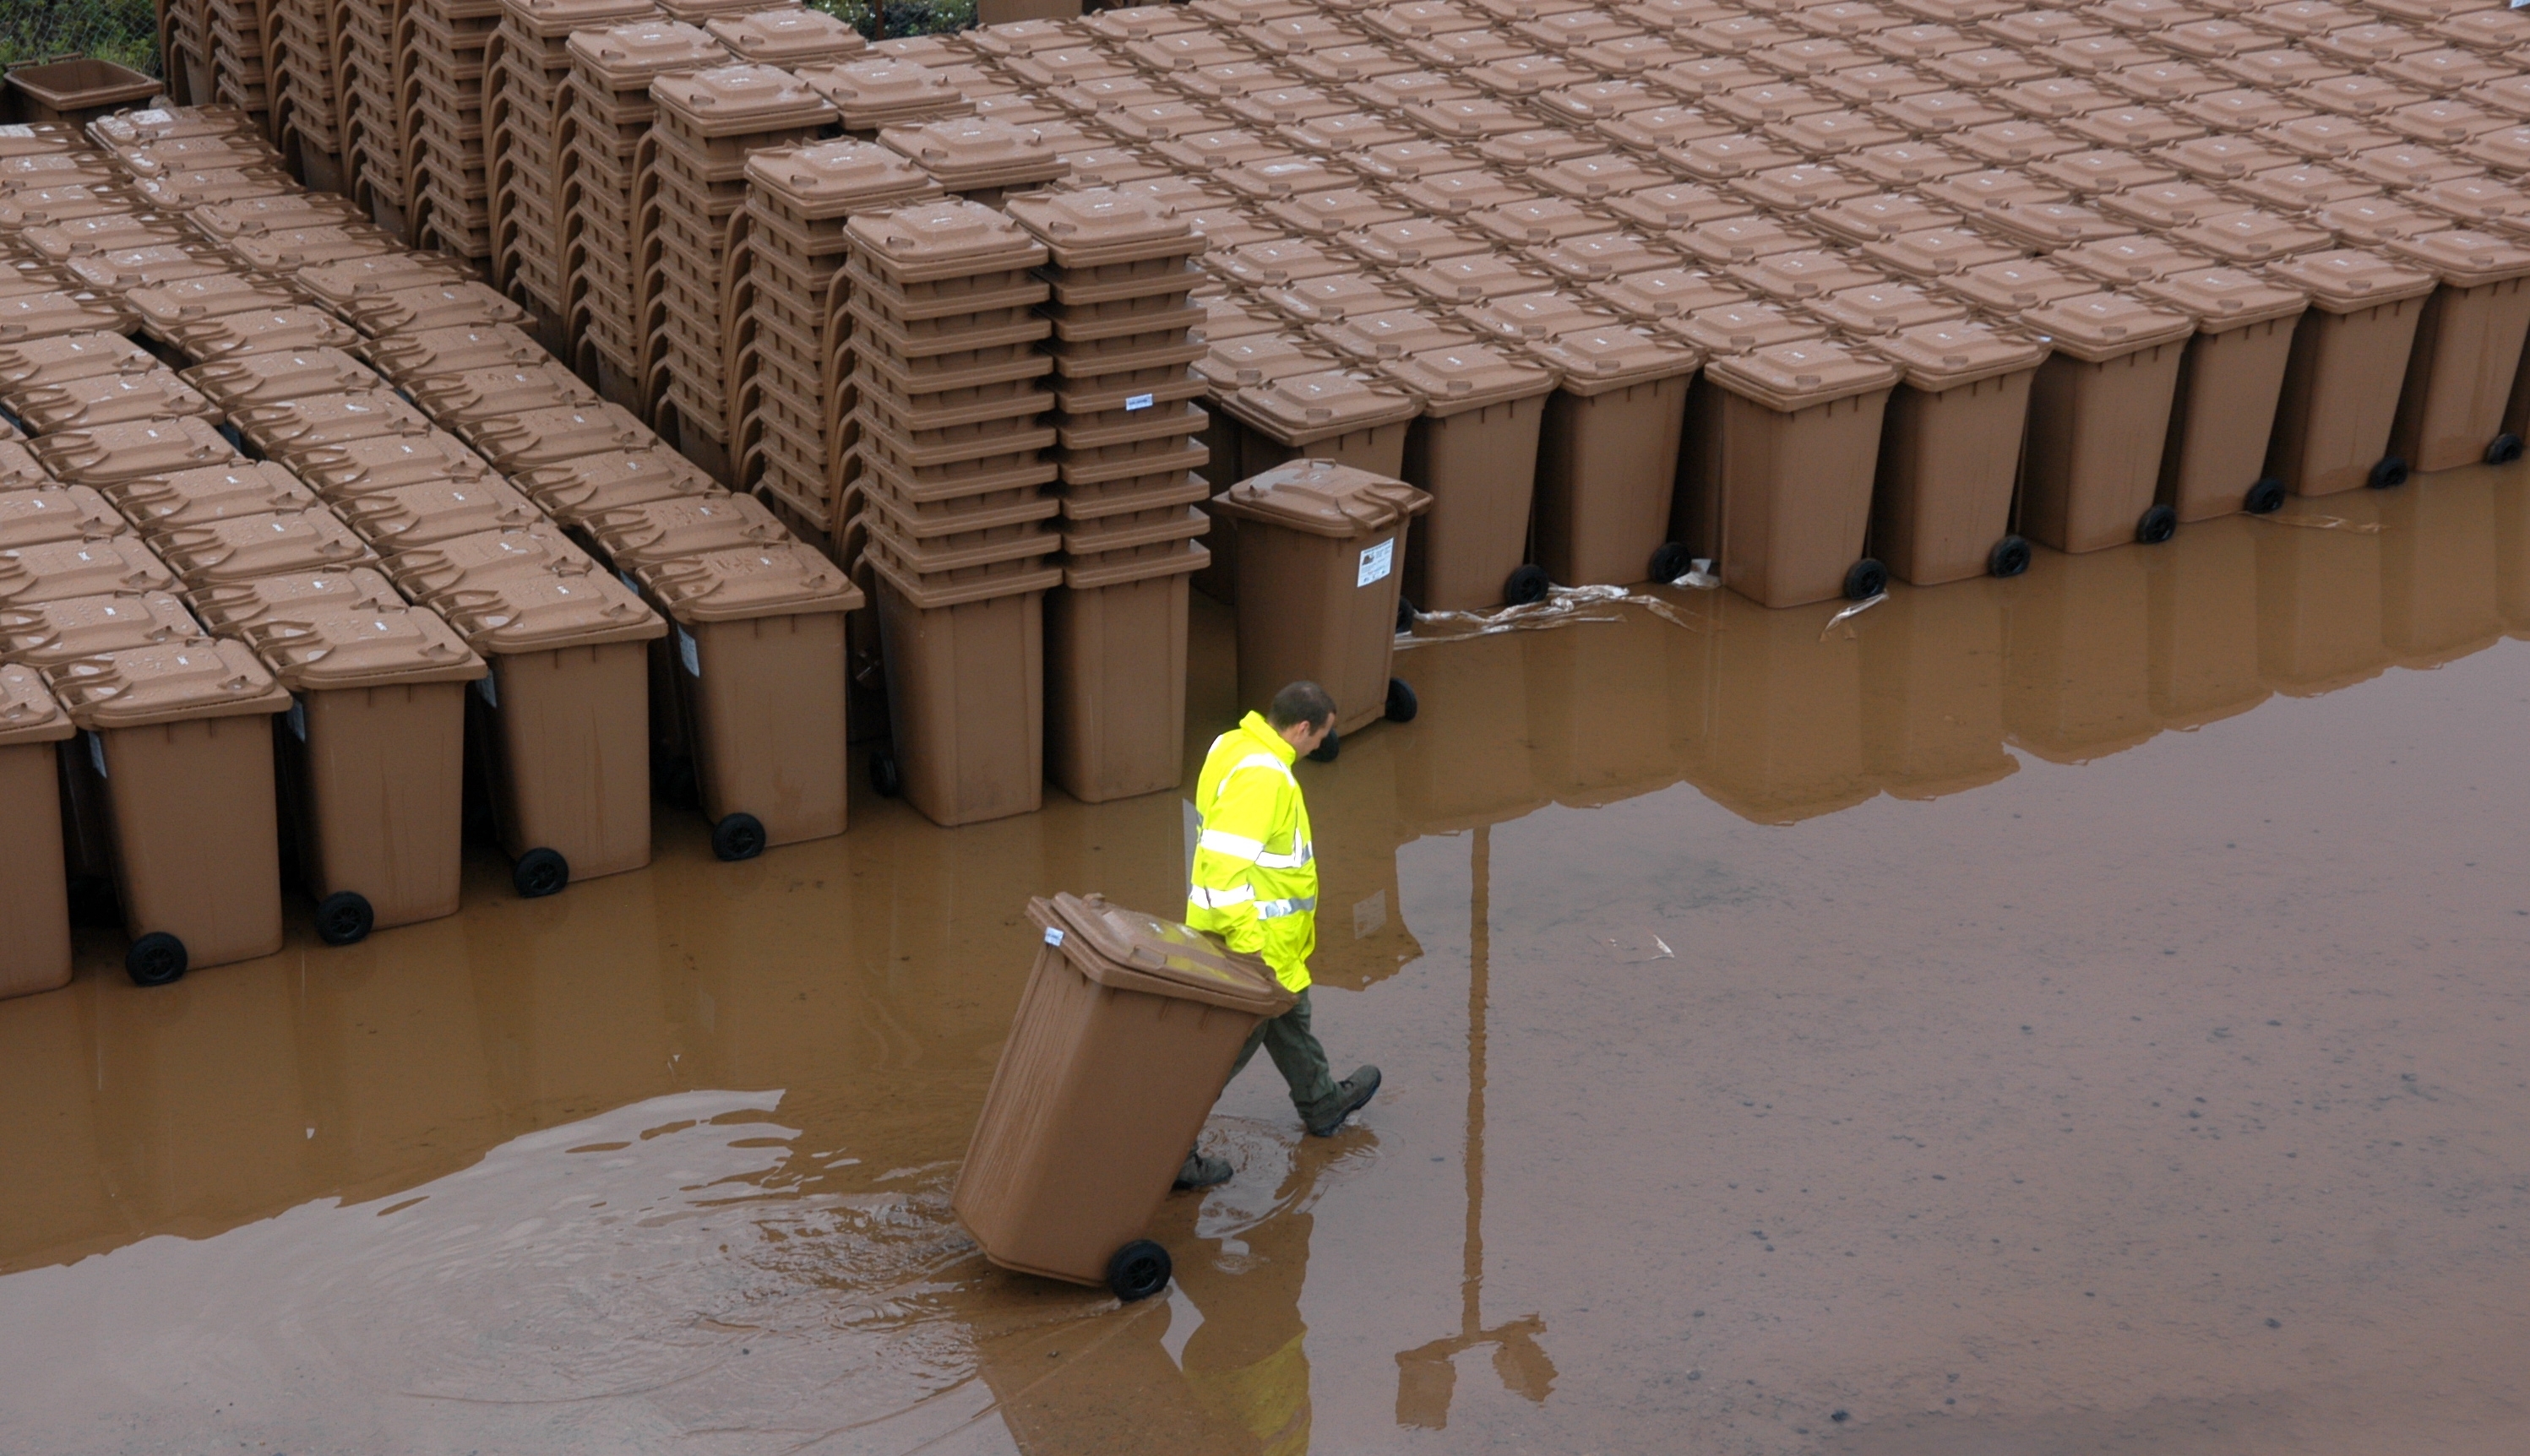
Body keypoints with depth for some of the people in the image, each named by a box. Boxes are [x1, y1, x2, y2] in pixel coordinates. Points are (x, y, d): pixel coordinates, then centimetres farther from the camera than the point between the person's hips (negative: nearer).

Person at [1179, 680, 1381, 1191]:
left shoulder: (1235, 747, 4)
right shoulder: (1262, 777, -27)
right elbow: (1225, 860, -34)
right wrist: (1246, 939, -31)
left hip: (1264, 937, 11)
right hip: (1254, 938, -11)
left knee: (1289, 1018, 29)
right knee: (1229, 1045, 0)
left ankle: (1322, 1104, 50)